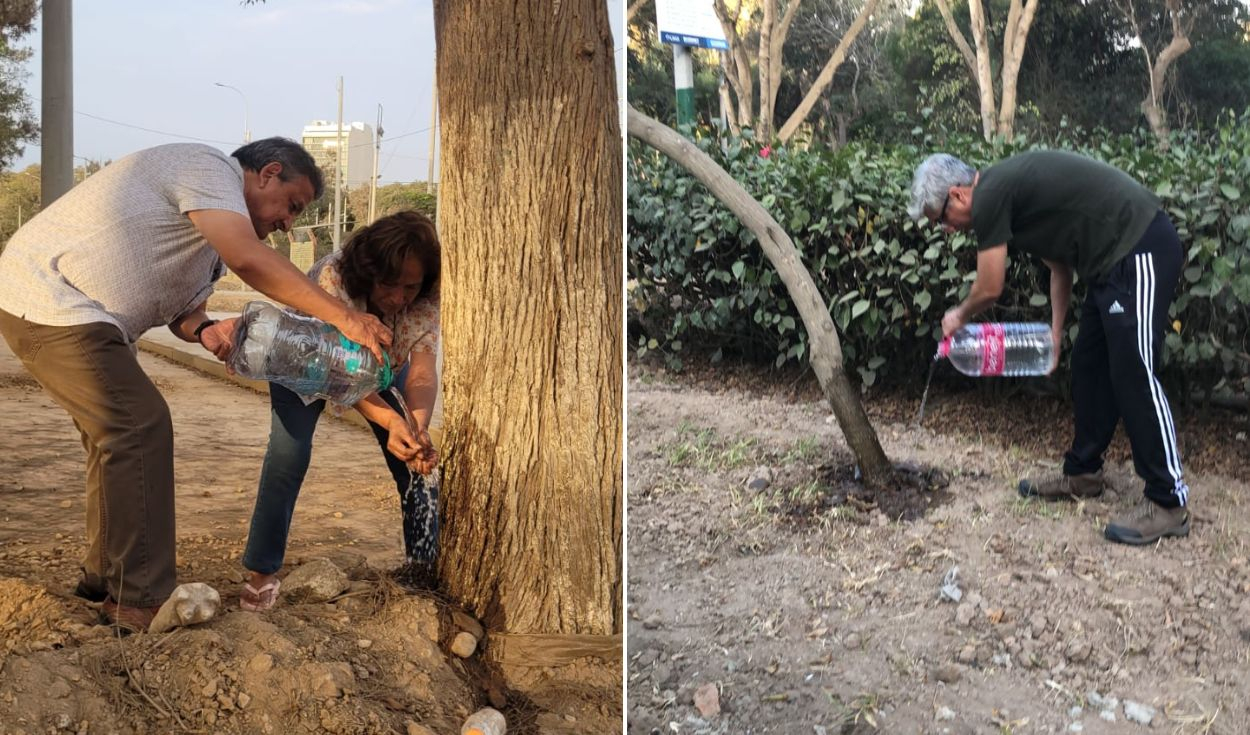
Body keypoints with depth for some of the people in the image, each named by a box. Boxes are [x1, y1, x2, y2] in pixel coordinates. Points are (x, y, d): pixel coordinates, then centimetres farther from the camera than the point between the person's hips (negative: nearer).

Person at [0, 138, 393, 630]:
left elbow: (184, 310, 13)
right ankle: (140, 600, -9)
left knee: (118, 432, 15)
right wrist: (344, 317, -31)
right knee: (140, 428, -14)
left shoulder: (214, 238, 18)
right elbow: (250, 260, -29)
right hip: (47, 299, -11)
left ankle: (105, 576, 27)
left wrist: (207, 332, -11)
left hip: (69, 312, 11)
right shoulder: (209, 167, -14)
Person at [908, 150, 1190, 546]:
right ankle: (1083, 473, 26)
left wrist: (959, 316, 13)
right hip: (1116, 258, 10)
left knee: (1133, 375, -8)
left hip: (1140, 250, -10)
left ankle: (1169, 502, -2)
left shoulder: (989, 197, -14)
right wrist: (1054, 335, 19)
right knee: (1089, 369, 15)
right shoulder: (1008, 188, 15)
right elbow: (1060, 265, 20)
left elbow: (989, 289, -7)